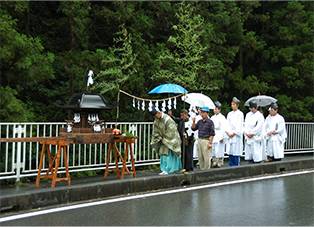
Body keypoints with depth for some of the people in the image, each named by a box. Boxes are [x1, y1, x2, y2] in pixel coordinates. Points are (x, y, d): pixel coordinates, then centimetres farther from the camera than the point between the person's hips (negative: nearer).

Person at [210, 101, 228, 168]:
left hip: (219, 136, -7)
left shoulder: (222, 117, -7)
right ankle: (214, 162, 16)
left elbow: (223, 128, -11)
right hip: (213, 137, 7)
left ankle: (220, 163, 1)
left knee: (219, 151, -6)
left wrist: (222, 137, -15)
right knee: (213, 151, 8)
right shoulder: (212, 117, 14)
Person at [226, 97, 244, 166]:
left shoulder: (240, 114, -2)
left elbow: (240, 125, -8)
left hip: (236, 136, -5)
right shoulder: (229, 114, 15)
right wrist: (228, 132, -4)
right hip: (230, 136, 5)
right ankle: (231, 166, 12)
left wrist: (234, 133, -10)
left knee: (236, 153, -6)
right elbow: (227, 124, 11)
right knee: (230, 153, 6)